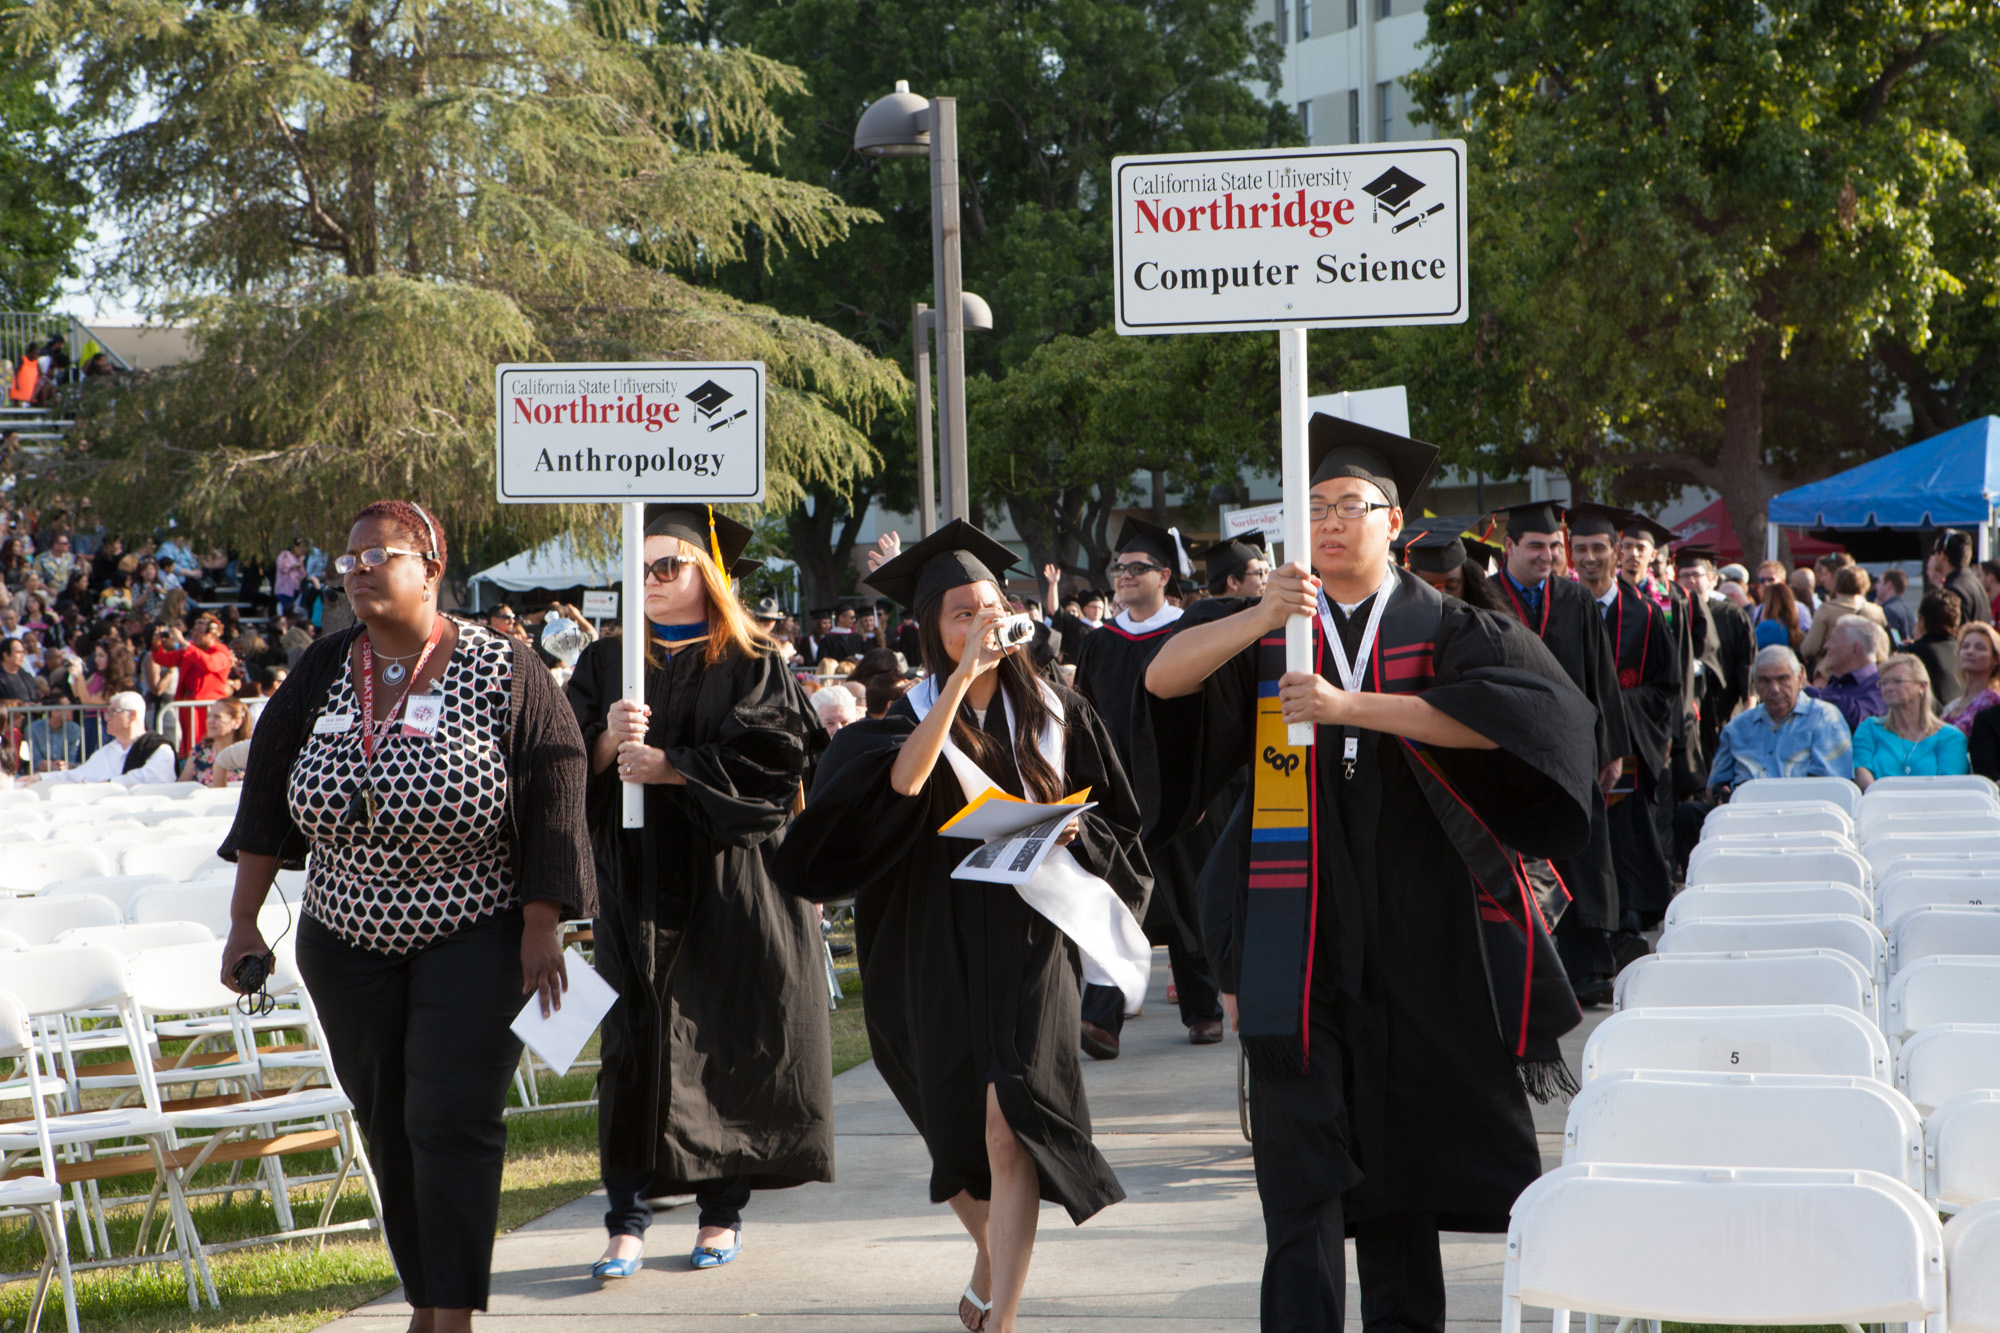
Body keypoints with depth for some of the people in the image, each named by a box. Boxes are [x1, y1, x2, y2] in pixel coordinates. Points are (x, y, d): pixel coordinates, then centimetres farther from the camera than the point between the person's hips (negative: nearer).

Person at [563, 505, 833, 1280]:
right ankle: (627, 1218, -3)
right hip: (637, 883, 2)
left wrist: (665, 766, -14)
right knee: (635, 1040, -3)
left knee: (726, 1037, 0)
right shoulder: (607, 664, 12)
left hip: (726, 876, -2)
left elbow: (774, 756, -9)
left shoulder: (753, 665, 4)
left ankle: (723, 1210, 9)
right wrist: (609, 741, -18)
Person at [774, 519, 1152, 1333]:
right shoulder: (915, 714, 2)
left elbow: (1114, 824, 11)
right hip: (942, 947, 2)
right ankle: (990, 1257, 42)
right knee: (959, 1129, 12)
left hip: (1030, 937, -1)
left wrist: (1062, 834, -10)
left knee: (1008, 1123, -17)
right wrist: (963, 674, -25)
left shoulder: (1053, 713, 5)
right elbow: (903, 780, -22)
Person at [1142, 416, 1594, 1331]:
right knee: (1301, 1145, -7)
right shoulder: (1270, 632, 10)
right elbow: (1163, 679, -6)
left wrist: (1351, 706, -21)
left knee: (1403, 1140, 7)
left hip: (1417, 937, 0)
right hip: (1298, 938, 0)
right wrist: (1261, 618, -25)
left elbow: (1526, 712, -16)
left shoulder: (1445, 631, 5)